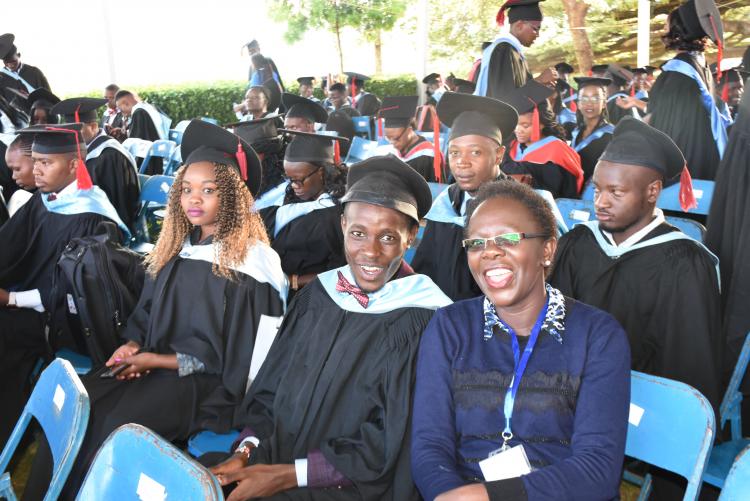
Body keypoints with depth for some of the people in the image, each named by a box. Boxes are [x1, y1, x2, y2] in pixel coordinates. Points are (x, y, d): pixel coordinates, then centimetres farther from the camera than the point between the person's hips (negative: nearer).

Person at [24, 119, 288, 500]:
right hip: (153, 362, 6)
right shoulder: (176, 247, 9)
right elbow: (146, 313, 18)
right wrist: (132, 344, -4)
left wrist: (158, 359, -12)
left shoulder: (251, 262, -12)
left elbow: (234, 353, -12)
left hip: (211, 381, -6)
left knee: (119, 423, -27)